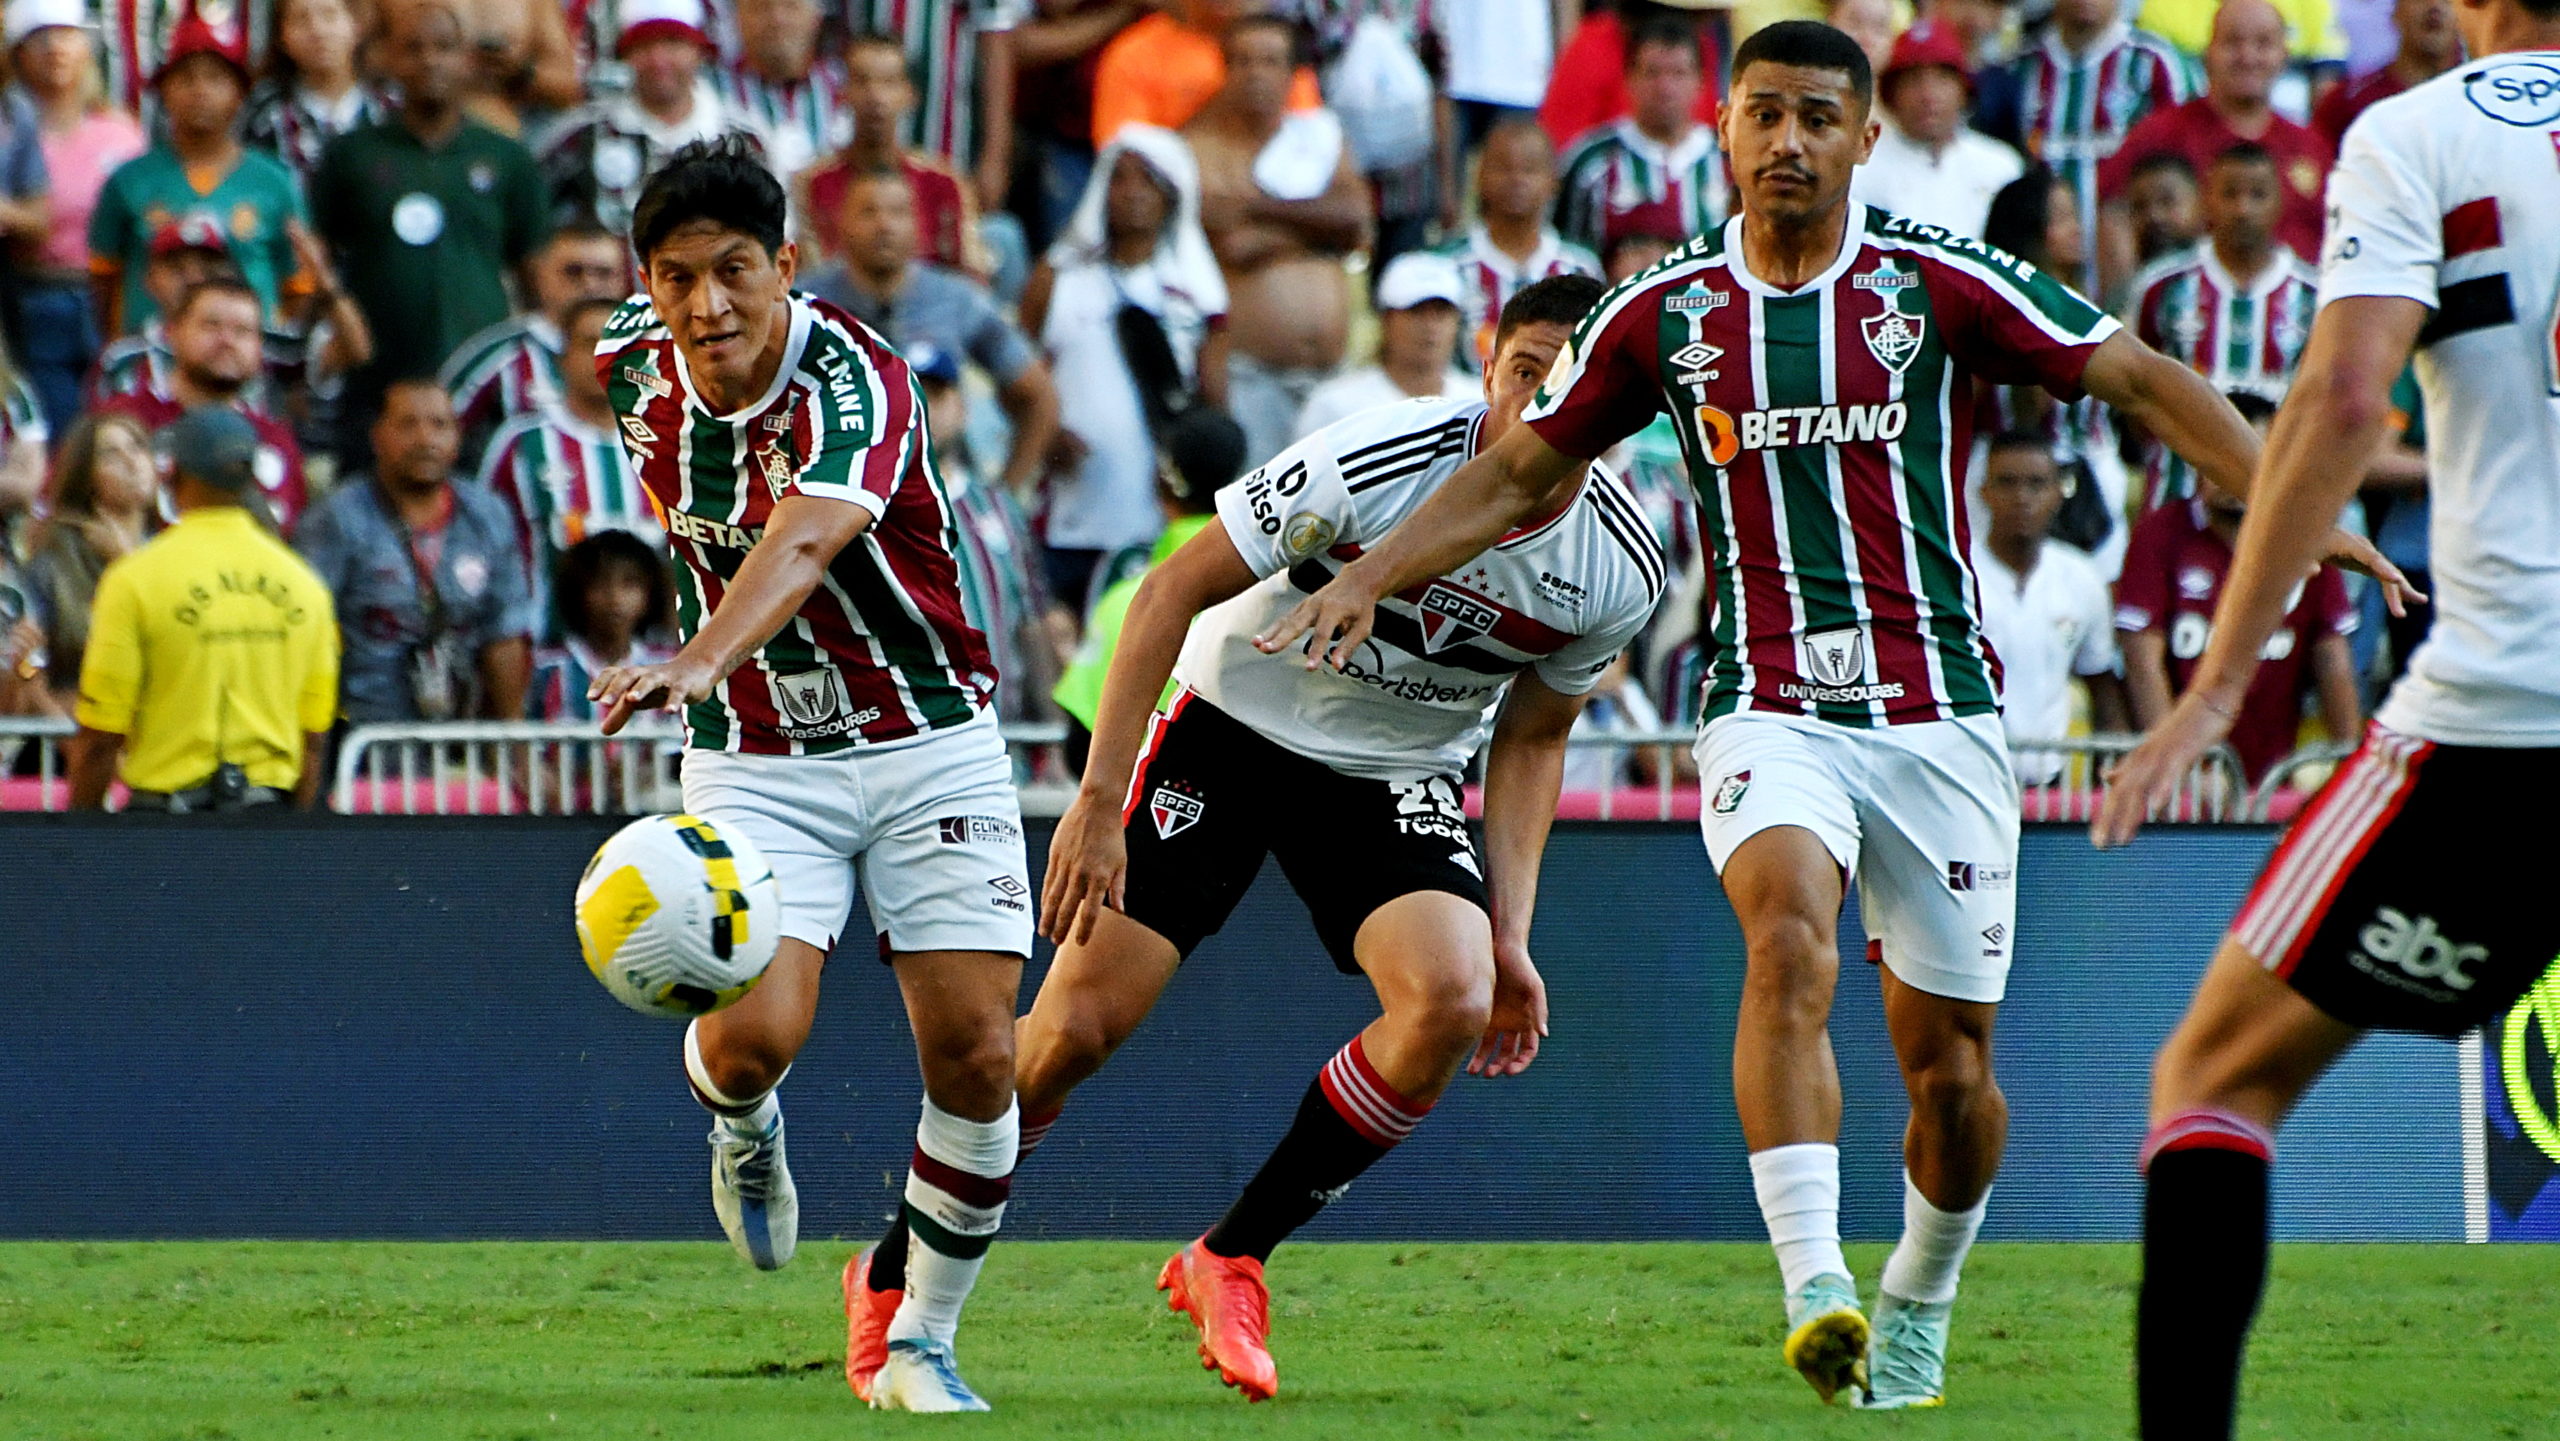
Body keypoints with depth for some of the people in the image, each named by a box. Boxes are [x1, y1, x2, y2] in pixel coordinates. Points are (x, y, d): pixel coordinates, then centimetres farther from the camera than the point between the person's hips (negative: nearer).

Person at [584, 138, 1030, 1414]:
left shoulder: (852, 378, -24)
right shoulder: (633, 364, -6)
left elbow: (800, 544, -44)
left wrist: (697, 665, -61)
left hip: (929, 742, -3)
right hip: (755, 759, 3)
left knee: (975, 1058, -9)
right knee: (750, 1036, -20)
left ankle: (921, 1343, 11)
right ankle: (743, 1130, 18)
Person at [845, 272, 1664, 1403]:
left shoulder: (1618, 572, -13)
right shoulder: (1379, 461, -27)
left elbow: (1531, 739, 6)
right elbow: (1174, 590, -17)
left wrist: (1508, 932, -1)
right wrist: (1097, 802, -20)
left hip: (1400, 779, 3)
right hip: (1234, 723, -3)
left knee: (1453, 1004, -24)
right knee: (1076, 1026, -11)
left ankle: (1229, 1262, -6)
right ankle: (891, 1278, 12)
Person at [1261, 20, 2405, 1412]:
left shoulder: (1941, 284, -1)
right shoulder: (1662, 313, 5)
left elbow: (2142, 380, 1)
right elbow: (1519, 471, 16)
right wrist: (1366, 575, 6)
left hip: (1938, 711, 0)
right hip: (1769, 711, 0)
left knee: (1952, 1068, 3)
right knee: (1789, 937, -30)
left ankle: (1917, 1312, 32)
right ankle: (1815, 1289, -39)